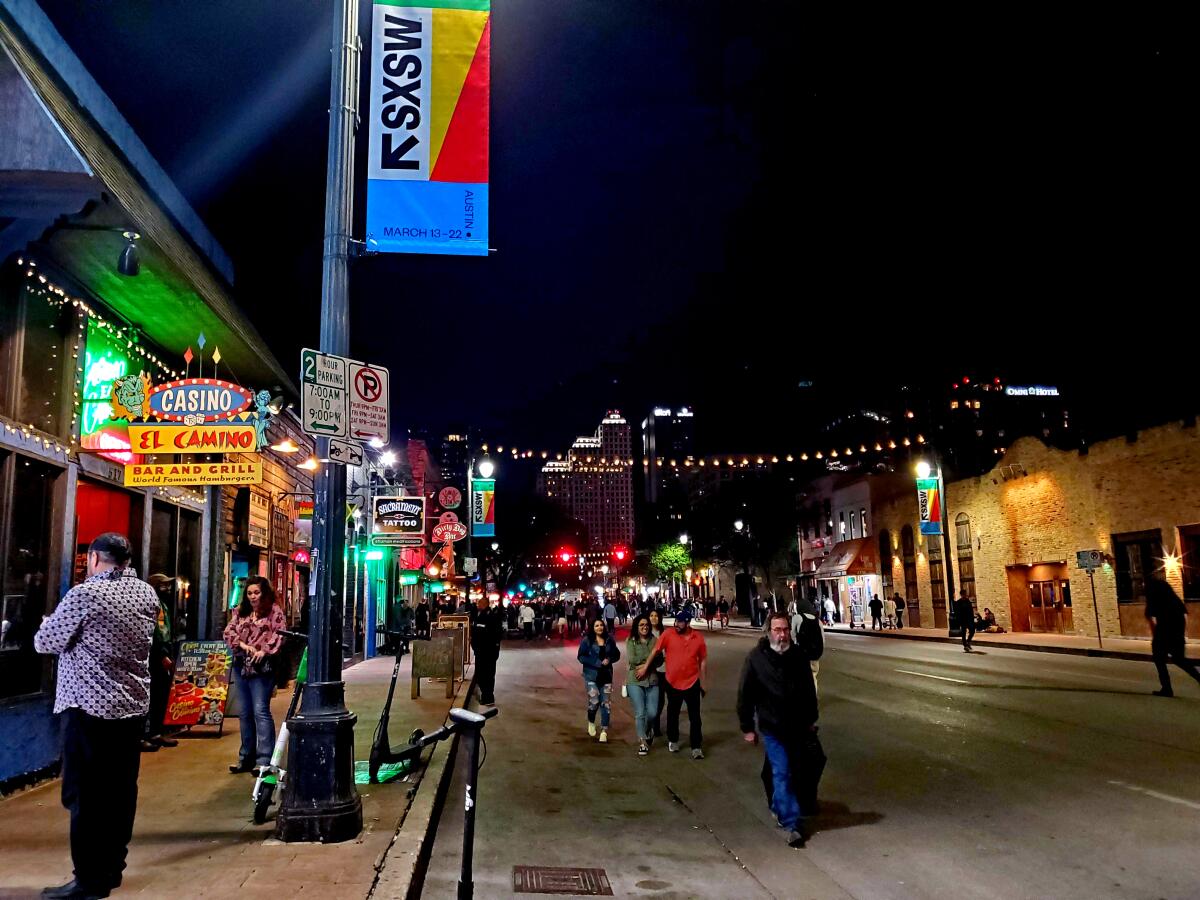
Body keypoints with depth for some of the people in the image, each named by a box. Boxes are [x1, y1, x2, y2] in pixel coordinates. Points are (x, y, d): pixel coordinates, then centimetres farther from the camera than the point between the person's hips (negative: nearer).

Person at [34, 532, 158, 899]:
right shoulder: (147, 594, 7)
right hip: (133, 706, 7)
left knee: (85, 795, 1)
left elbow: (44, 642, -4)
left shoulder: (85, 594, -13)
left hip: (90, 707, -7)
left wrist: (51, 622, 16)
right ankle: (112, 868, 21)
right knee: (120, 790, 12)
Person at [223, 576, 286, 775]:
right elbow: (228, 632, 7)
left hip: (262, 667, -6)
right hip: (241, 665, 6)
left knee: (260, 711, -10)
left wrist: (264, 651, -22)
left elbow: (279, 634, -10)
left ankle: (264, 760, -8)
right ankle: (246, 758, 23)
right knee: (244, 712, 12)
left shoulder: (274, 611, -1)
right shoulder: (240, 611, 15)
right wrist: (243, 644, -9)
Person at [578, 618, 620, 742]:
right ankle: (591, 722, 22)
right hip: (592, 675, -3)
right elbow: (581, 656, -8)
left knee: (606, 703, -1)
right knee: (594, 701, -9)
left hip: (606, 675, 3)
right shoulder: (587, 640, -5)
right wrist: (596, 663, -16)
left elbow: (617, 655, 12)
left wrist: (609, 660, -10)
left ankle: (604, 731, 7)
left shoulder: (609, 640, 5)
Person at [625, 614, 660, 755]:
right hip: (635, 681, -2)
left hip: (652, 680, 2)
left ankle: (648, 731, 32)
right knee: (640, 713, -4)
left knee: (652, 713, -1)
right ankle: (642, 742, 10)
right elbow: (632, 659, -11)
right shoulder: (631, 641, 0)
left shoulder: (654, 640, 6)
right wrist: (650, 656, -8)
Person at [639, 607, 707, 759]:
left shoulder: (698, 638, -7)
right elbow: (656, 651, -2)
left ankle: (696, 747, 12)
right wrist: (645, 667, 1)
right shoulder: (668, 634, -12)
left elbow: (703, 661, 2)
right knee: (672, 714, 17)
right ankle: (672, 740, 36)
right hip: (672, 683, 0)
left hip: (692, 683, 0)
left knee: (695, 717, 3)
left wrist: (704, 683, 6)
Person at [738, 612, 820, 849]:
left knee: (792, 771, 17)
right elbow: (745, 695, -8)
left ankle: (779, 807, 40)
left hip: (797, 726, 4)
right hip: (772, 727, -4)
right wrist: (747, 727, -6)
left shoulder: (798, 655, -2)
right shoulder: (756, 658, -13)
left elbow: (809, 689, 11)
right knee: (782, 773, -8)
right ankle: (791, 823, -2)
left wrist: (811, 719, 15)